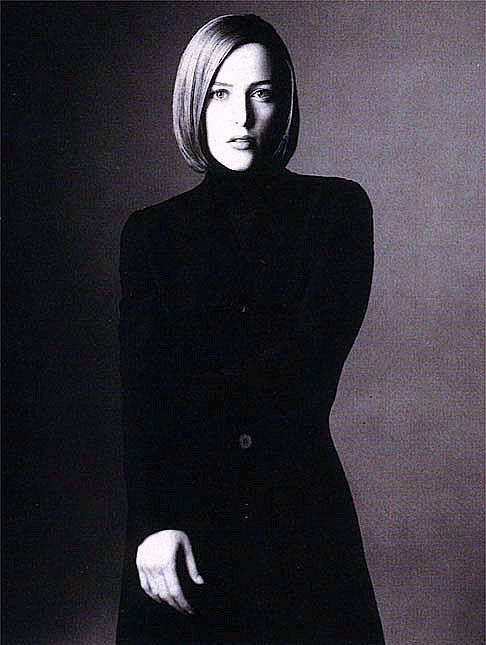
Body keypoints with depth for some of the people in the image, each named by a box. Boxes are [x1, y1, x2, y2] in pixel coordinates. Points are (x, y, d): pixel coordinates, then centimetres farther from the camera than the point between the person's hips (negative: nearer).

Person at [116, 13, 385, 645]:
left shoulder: (337, 209, 2)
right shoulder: (151, 233, 4)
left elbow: (312, 353, -9)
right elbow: (140, 392, -5)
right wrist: (153, 521, -16)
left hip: (301, 503, 0)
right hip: (181, 509, 1)